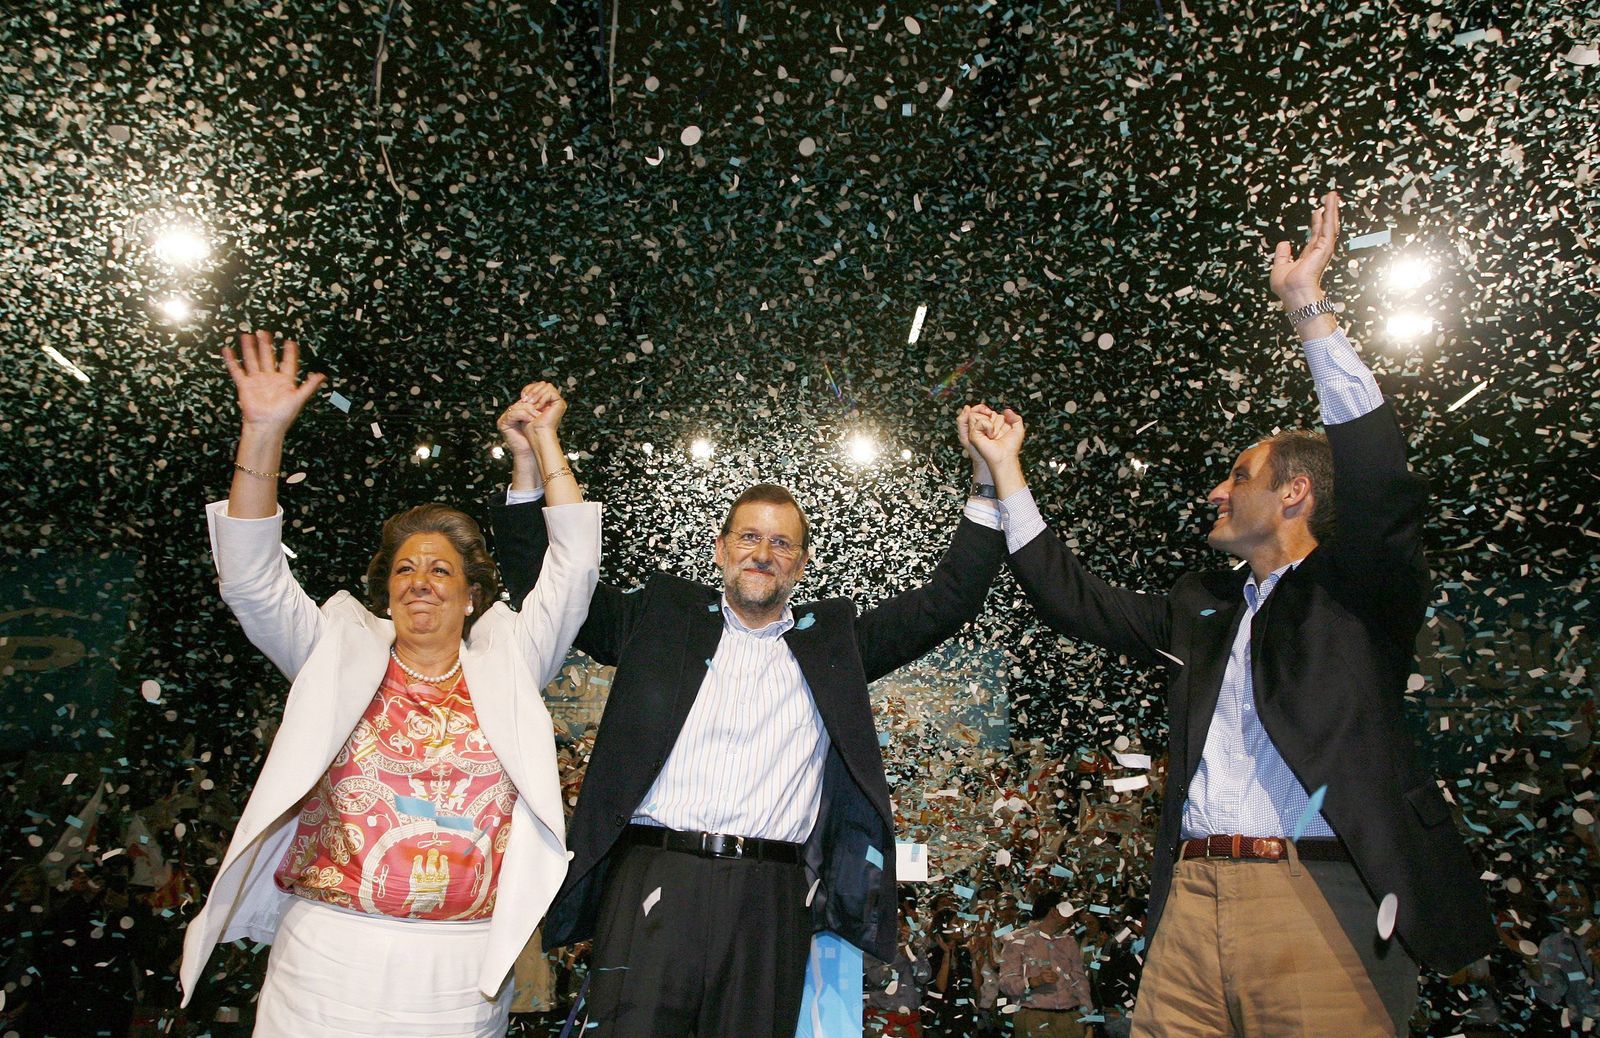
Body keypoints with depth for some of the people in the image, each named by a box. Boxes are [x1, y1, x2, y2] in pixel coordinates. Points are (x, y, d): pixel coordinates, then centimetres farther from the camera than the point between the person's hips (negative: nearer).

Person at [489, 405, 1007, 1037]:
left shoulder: (832, 639, 16)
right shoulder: (663, 617, 14)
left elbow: (950, 599, 13)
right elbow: (544, 581, 14)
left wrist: (989, 480, 7)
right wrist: (529, 463, 5)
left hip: (771, 899, 1)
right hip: (654, 884, -1)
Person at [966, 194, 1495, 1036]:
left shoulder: (1359, 593, 5)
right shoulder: (1201, 608, 20)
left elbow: (1382, 489, -12)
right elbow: (1076, 601, 22)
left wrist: (1312, 313, -12)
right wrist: (1006, 473, 24)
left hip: (1315, 902, -5)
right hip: (1191, 899, 5)